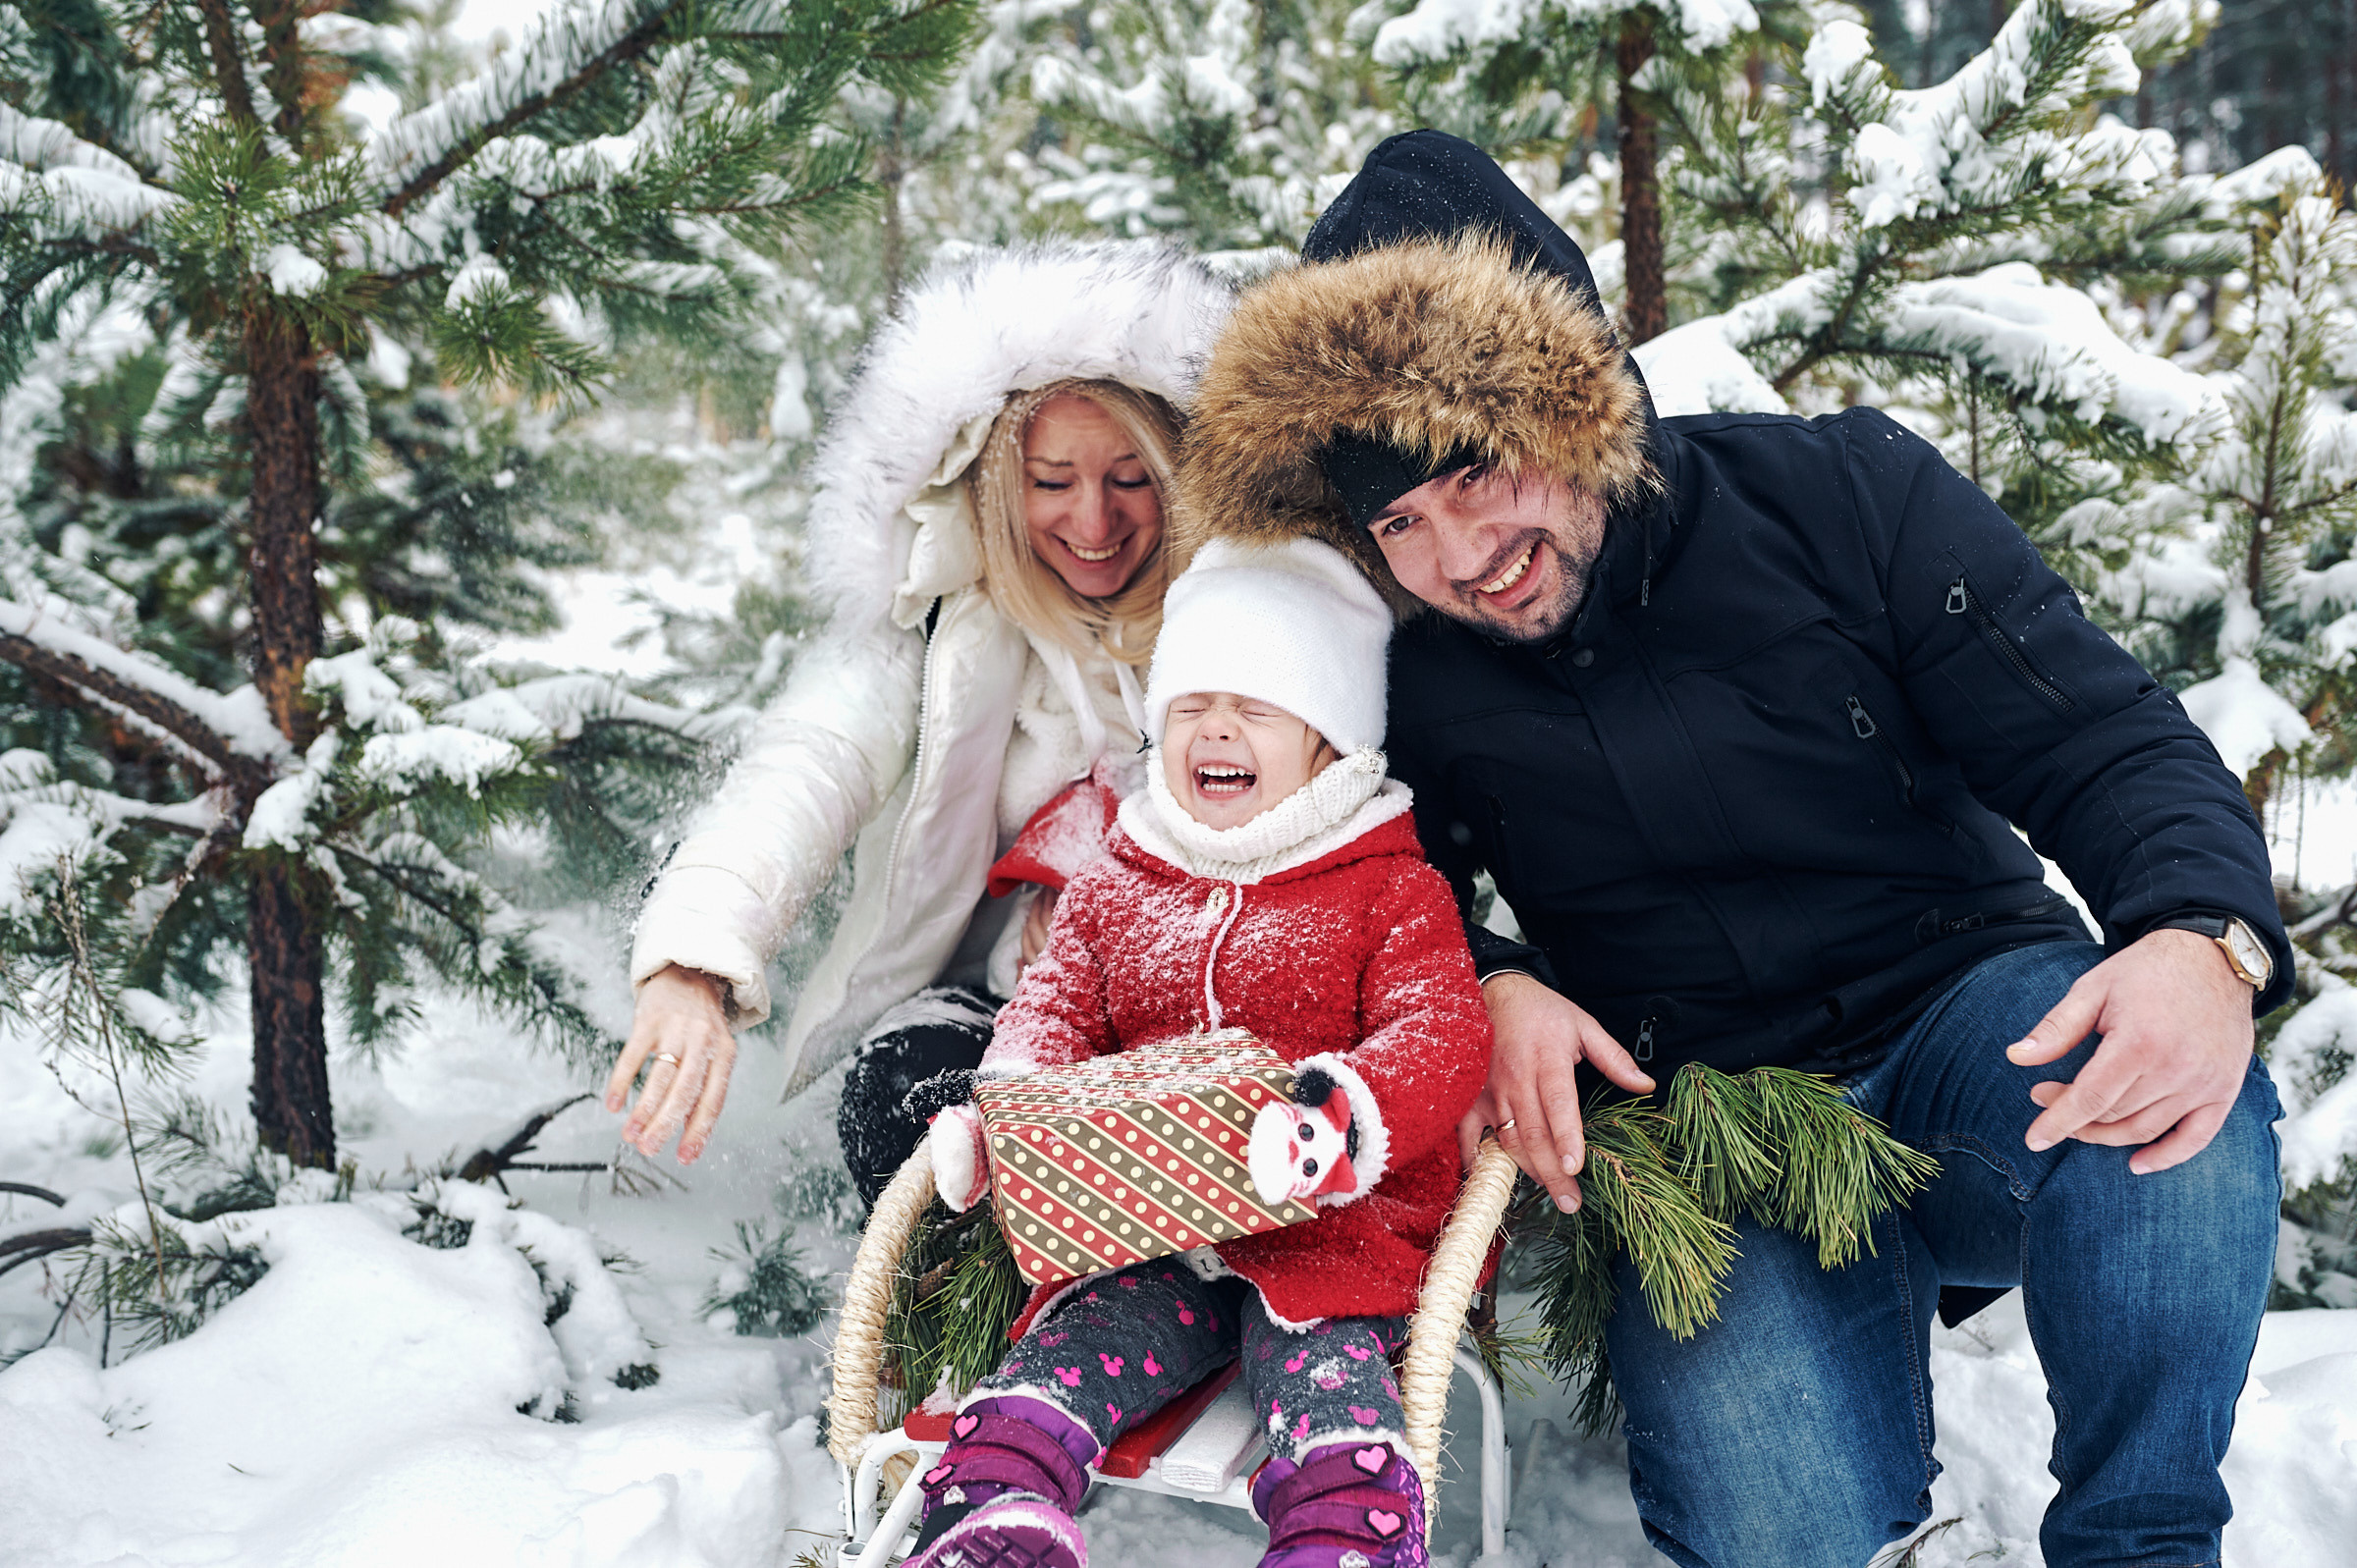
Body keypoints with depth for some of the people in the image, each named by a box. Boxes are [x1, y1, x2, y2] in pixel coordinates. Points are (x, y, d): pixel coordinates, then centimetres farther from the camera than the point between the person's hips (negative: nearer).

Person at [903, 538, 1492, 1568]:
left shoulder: (1393, 890, 5)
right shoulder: (1113, 891, 19)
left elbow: (1441, 1032, -7)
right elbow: (1053, 1011, 16)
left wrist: (1339, 1119, -29)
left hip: (1329, 1236, -3)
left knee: (1341, 1434, -29)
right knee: (1027, 1400, -19)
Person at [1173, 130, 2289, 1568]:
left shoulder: (1846, 496, -6)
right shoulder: (1407, 683, -2)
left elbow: (2107, 741, -8)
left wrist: (2206, 938, -30)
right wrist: (1481, 985, -9)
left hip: (1964, 1009, 1)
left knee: (2166, 1089, -35)